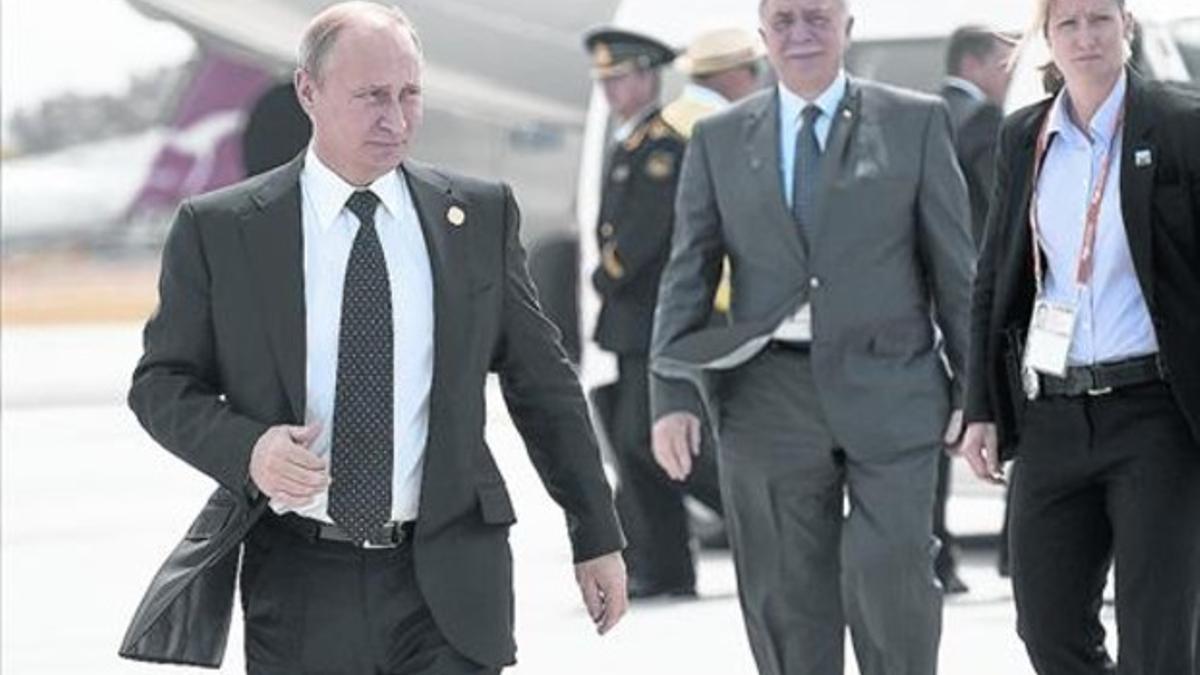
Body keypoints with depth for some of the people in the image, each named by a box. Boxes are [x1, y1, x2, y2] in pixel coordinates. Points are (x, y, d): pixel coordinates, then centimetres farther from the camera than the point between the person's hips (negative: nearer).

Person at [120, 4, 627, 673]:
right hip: (296, 586, 0)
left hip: (446, 586, 0)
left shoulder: (482, 215, 7)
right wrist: (247, 449, -14)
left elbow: (542, 382, 12)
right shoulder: (219, 229, 1)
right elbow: (161, 383, 6)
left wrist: (596, 536, 12)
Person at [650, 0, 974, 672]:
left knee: (890, 578, -14)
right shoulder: (719, 139, 10)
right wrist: (674, 395, -2)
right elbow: (688, 275, 8)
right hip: (770, 398, 2)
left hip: (887, 391, -2)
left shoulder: (916, 122, 5)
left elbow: (954, 264, 5)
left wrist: (973, 389, 3)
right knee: (788, 604, 3)